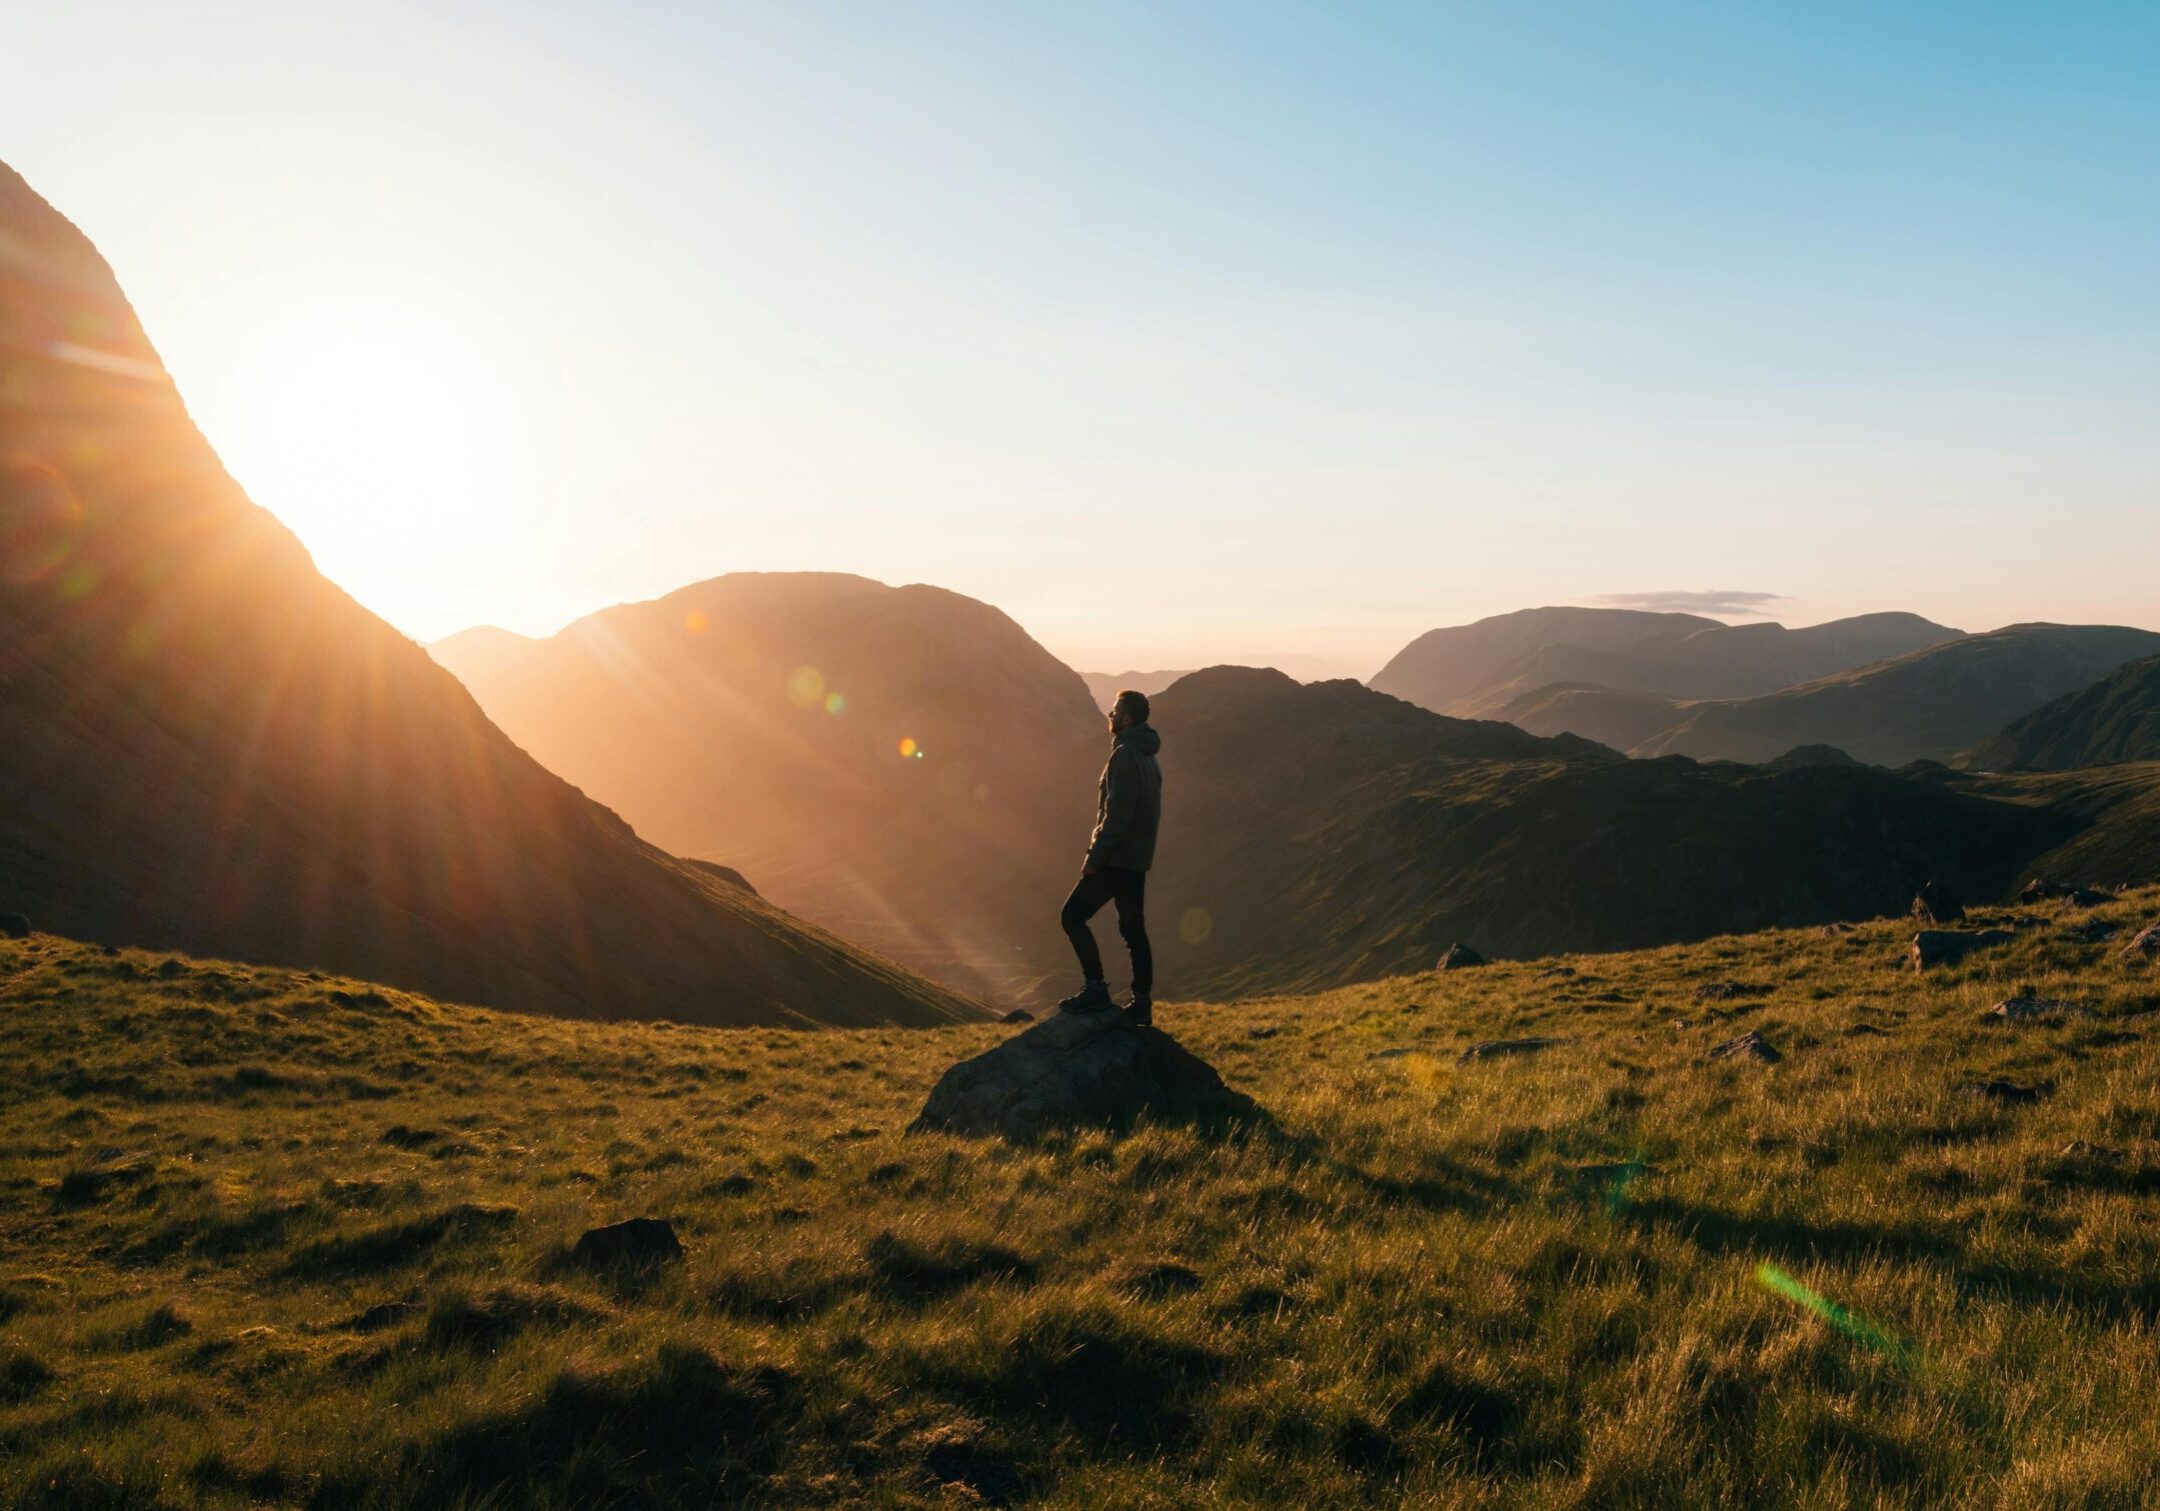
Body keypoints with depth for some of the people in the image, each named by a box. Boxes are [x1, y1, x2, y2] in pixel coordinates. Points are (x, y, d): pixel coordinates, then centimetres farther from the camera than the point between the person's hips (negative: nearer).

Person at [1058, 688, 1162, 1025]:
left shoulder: (1124, 756, -15)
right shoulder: (1147, 756, 16)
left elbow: (1117, 814, -22)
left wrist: (1094, 857, -18)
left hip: (1117, 857, -10)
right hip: (1137, 859, 10)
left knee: (1073, 916, -4)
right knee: (1133, 929, 12)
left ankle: (1096, 990, -7)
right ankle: (1142, 1004, 13)